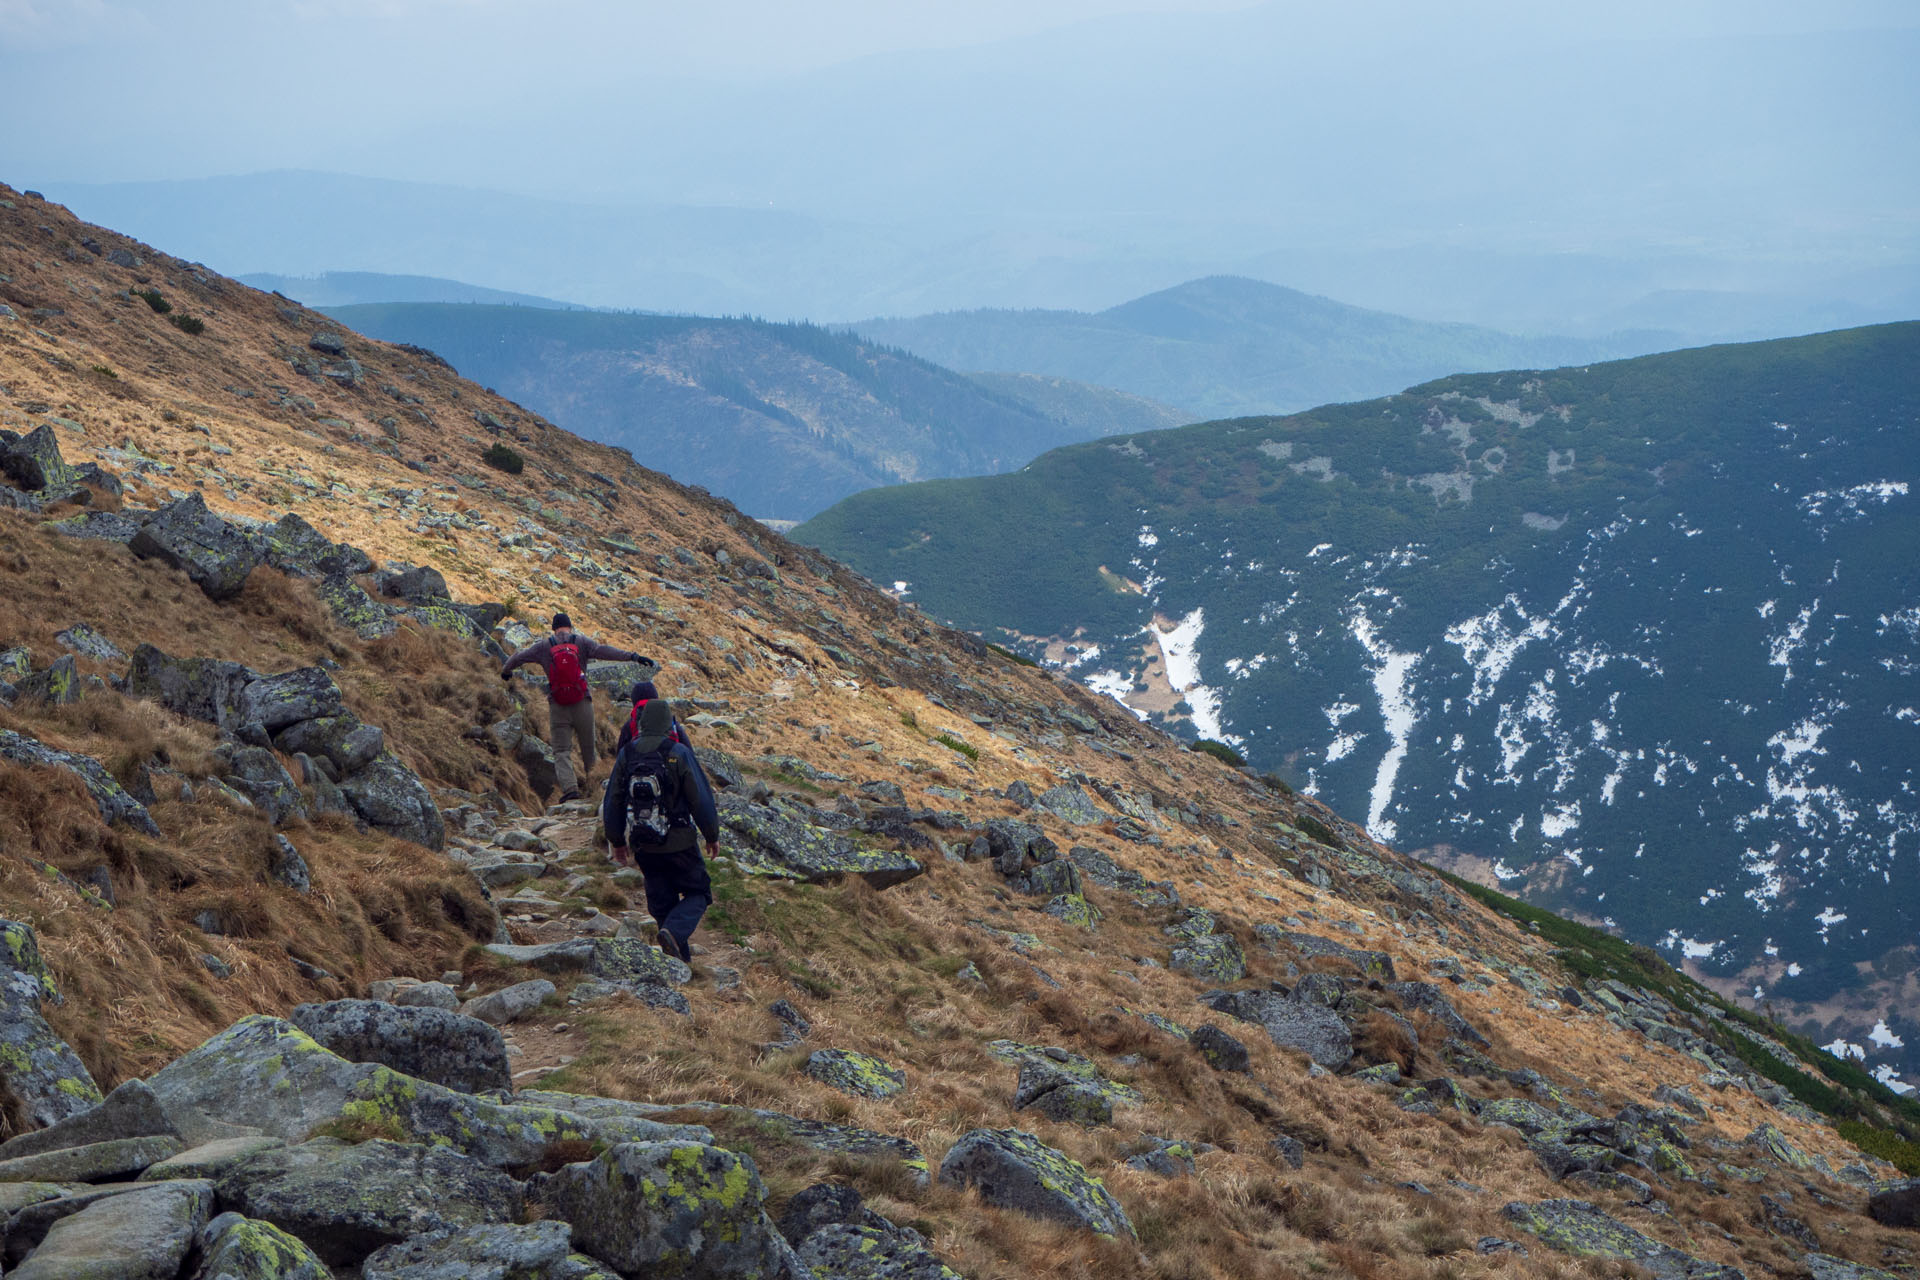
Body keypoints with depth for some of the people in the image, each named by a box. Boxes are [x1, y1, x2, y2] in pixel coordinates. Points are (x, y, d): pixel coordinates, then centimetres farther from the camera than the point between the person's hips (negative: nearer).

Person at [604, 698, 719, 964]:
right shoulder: (679, 754, -11)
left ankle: (681, 955, 17)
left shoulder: (626, 755, 1)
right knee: (697, 893, 8)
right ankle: (675, 931, -17)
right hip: (679, 843, -4)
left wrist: (617, 841, 20)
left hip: (643, 847, 4)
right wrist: (712, 836, 4)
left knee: (661, 901, 16)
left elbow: (612, 802, 8)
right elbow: (701, 799, -8)